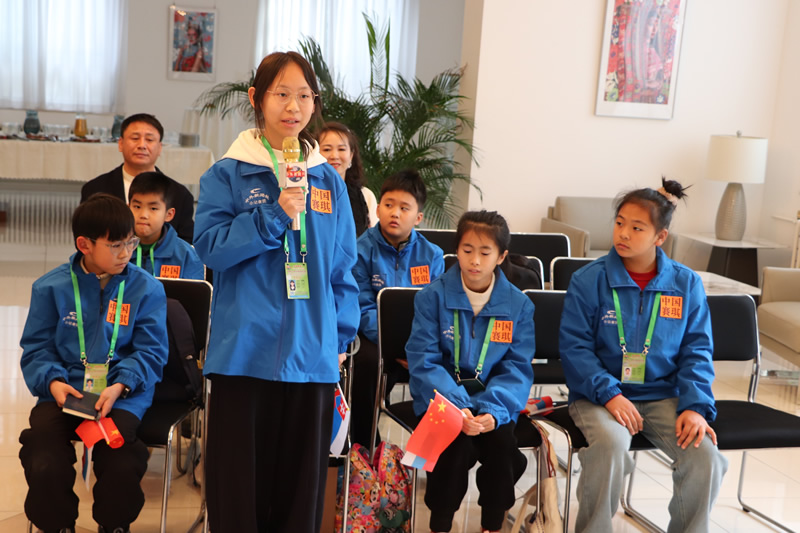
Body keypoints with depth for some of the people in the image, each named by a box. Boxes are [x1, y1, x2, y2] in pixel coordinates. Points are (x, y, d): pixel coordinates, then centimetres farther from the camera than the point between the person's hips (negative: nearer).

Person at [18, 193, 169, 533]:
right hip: (64, 393, 1)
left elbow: (150, 351, 2)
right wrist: (52, 381, -11)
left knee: (121, 469, -26)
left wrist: (120, 386, -15)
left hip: (123, 394, -1)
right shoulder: (50, 288, 8)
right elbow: (37, 349, 9)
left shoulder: (146, 288, 4)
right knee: (45, 468, -23)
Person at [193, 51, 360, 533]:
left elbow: (342, 267, 10)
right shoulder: (228, 175, 0)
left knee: (301, 481, 12)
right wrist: (275, 215, -18)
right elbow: (209, 245, -10)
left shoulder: (329, 182, 8)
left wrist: (342, 337, 7)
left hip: (312, 354, 3)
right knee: (239, 478, 7)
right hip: (245, 349, -2)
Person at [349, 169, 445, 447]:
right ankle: (361, 449, -12)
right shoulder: (362, 250, -3)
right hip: (374, 336, -2)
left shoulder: (432, 255, 4)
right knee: (369, 362, -33)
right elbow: (365, 310, -9)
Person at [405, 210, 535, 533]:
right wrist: (458, 406, -26)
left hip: (493, 401, 2)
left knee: (502, 443, -26)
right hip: (441, 398, -2)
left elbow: (517, 369, -1)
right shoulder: (432, 297, -4)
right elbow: (424, 363, -10)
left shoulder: (518, 305, 2)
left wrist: (493, 410, -21)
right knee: (458, 443, -29)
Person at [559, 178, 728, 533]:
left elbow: (696, 351, 4)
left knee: (706, 457, -21)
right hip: (599, 394, -2)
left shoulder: (686, 284, 3)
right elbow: (574, 346, -7)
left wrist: (695, 407, -10)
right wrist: (609, 395, -19)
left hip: (663, 397, 3)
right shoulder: (588, 280, -5)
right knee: (610, 444, -33)